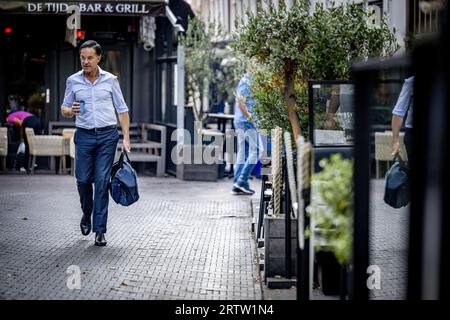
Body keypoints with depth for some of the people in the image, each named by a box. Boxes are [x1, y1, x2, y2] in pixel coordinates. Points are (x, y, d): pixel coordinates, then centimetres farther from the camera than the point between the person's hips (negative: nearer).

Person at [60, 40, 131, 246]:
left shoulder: (110, 80, 3)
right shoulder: (73, 81, 5)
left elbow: (122, 109, 7)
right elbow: (64, 109, 11)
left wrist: (126, 137, 0)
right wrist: (71, 111, -13)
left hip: (107, 136, -1)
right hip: (84, 136, 1)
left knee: (102, 181, -5)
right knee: (83, 179, 0)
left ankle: (99, 230, -2)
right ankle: (87, 213, 31)